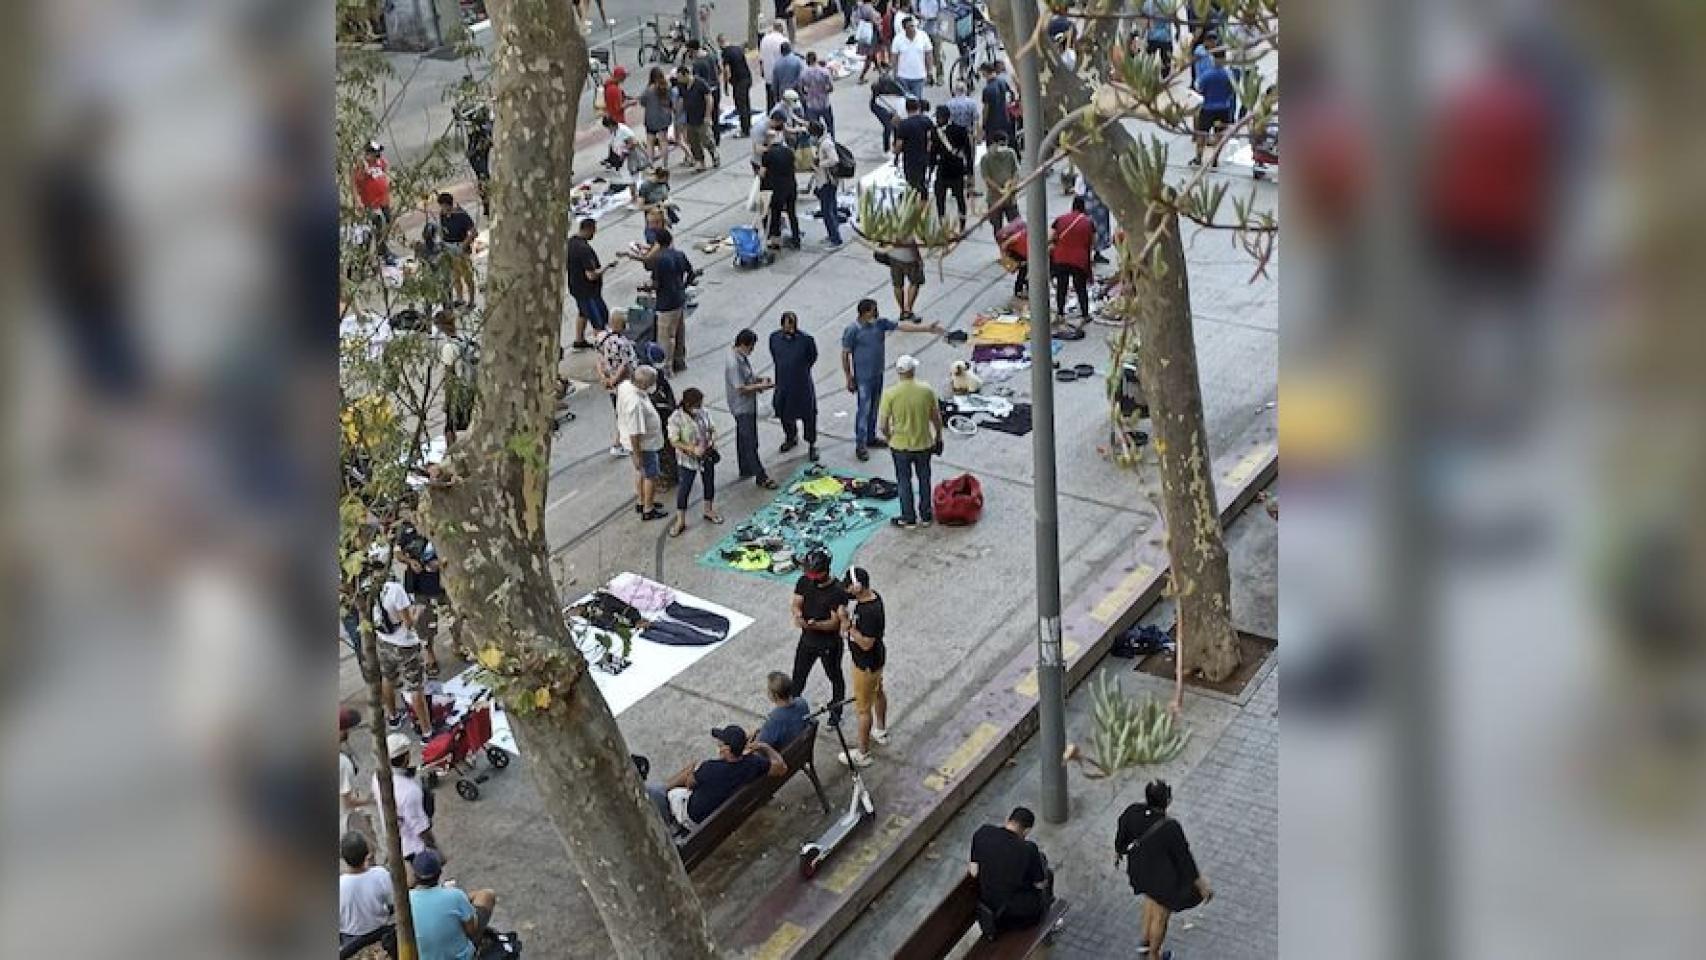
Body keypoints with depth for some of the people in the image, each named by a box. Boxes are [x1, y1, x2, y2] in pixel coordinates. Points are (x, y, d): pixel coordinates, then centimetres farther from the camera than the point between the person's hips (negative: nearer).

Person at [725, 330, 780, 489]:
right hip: (742, 408, -10)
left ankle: (745, 470, 34)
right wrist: (761, 386, -21)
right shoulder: (734, 363, -27)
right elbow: (741, 389, -26)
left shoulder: (743, 357, 4)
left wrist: (759, 380, 2)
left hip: (748, 406, 10)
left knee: (743, 439, 21)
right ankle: (761, 477, 1)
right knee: (750, 443, -3)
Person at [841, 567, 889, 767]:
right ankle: (881, 731, 53)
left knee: (863, 708, 4)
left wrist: (849, 626, -28)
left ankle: (862, 754, 18)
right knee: (877, 692, 30)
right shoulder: (872, 595, -8)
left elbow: (866, 643, -33)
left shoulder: (869, 612, -37)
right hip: (877, 658, 10)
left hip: (866, 664, -10)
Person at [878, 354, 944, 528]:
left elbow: (882, 425, -14)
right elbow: (936, 418, -2)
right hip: (924, 445, 2)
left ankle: (909, 518, 23)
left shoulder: (890, 394, -17)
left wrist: (889, 437, 7)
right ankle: (925, 516, 30)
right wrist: (938, 438, 14)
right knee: (924, 479, 20)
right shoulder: (927, 390, -12)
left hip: (900, 446, -2)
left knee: (904, 482, 15)